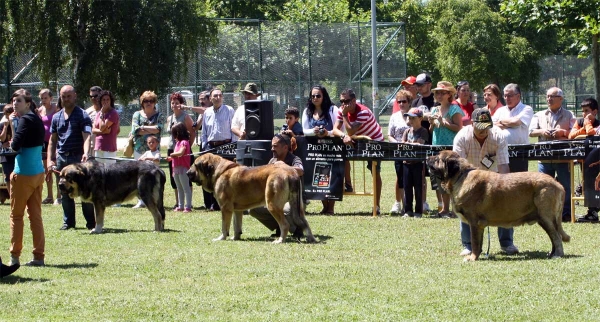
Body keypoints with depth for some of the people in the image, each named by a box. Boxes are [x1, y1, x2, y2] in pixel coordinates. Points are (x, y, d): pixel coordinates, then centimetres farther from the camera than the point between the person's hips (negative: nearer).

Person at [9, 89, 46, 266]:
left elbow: (16, 145, -21)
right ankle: (38, 256, 9)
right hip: (38, 173, 8)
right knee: (35, 215, 9)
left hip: (23, 174, -8)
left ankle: (15, 256, 6)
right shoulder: (37, 119, 12)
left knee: (16, 215, 3)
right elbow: (39, 143, 11)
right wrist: (16, 143, 1)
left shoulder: (26, 120, -14)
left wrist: (12, 142, 0)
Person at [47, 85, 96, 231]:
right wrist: (49, 159, 5)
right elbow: (52, 140, 15)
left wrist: (86, 153, -33)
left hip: (78, 158, -5)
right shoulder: (57, 117, 12)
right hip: (61, 158, 5)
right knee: (65, 191, 9)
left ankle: (91, 222, 3)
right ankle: (68, 221, 18)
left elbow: (86, 136, -16)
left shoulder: (82, 115, -4)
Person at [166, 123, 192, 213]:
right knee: (179, 189, 15)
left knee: (186, 188, -7)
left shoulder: (184, 142, -13)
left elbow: (181, 153, -27)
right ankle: (180, 206, 21)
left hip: (183, 168, -10)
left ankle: (188, 206, -7)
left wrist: (172, 154, -12)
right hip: (176, 168, 10)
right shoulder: (178, 142, 17)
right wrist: (170, 158, 7)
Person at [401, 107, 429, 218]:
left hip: (418, 162, -5)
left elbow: (420, 144, -14)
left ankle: (419, 211, 3)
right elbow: (402, 144, 6)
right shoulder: (407, 131, 14)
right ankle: (408, 210, 12)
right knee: (407, 187, 6)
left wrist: (407, 144, -14)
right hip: (407, 162, 5)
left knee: (418, 187, -1)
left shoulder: (423, 131, -2)